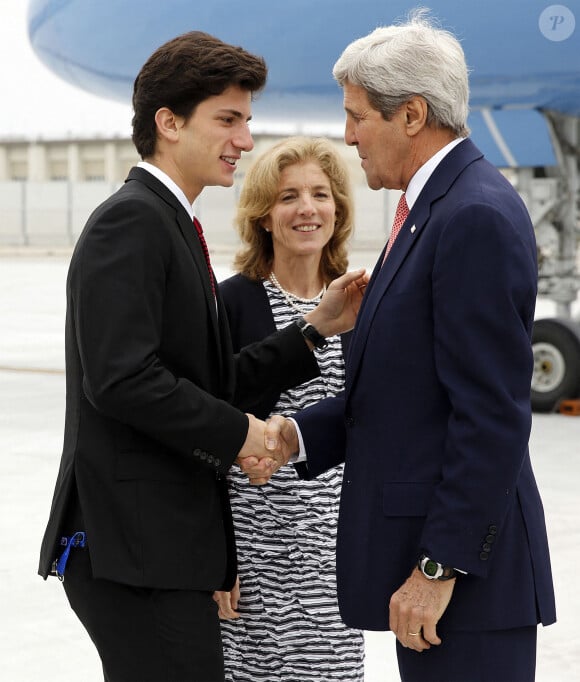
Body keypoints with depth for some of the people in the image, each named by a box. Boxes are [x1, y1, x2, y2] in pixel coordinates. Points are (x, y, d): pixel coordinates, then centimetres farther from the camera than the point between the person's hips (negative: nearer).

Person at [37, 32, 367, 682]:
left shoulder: (171, 225, 19)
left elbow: (210, 379, 15)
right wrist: (236, 432, -13)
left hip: (165, 543, 10)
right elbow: (121, 378, -23)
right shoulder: (131, 221, -12)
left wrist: (315, 327, 9)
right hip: (131, 544, -10)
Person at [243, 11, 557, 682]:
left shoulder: (477, 217, -17)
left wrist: (440, 567, -20)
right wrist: (299, 433, 2)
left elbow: (492, 415, -21)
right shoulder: (434, 206, 15)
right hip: (427, 552, 10)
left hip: (461, 557, -10)